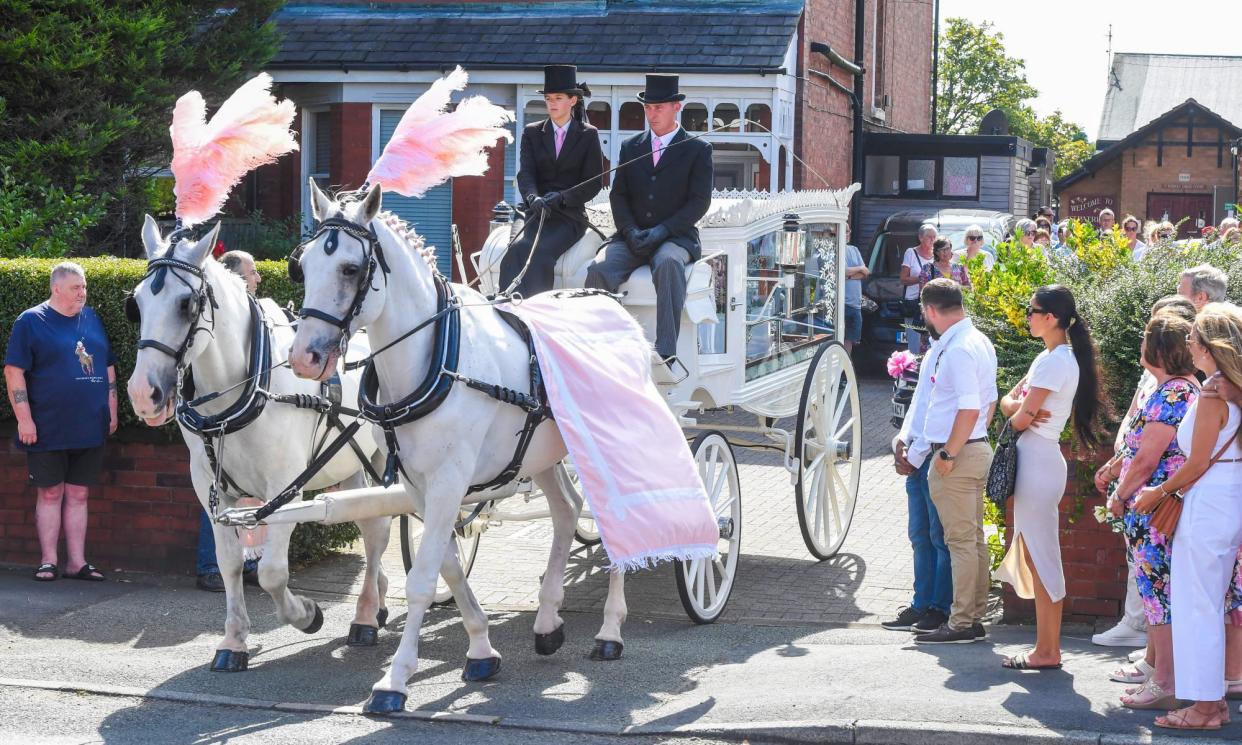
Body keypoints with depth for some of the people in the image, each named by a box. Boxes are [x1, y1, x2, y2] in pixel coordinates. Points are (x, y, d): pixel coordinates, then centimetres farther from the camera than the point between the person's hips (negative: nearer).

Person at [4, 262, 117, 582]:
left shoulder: (92, 319, 12)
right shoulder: (31, 321, -4)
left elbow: (108, 368, 19)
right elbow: (14, 371, -9)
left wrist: (111, 411, 13)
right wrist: (24, 419, -14)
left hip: (90, 429, 4)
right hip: (48, 429, -4)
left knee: (78, 495, 7)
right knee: (50, 493, 2)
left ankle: (77, 562, 11)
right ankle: (48, 561, 8)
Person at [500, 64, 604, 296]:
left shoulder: (588, 135, 6)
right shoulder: (532, 133, 14)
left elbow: (594, 183, 1)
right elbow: (525, 173, 1)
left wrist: (561, 197, -16)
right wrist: (533, 197, -22)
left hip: (570, 216, -2)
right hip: (538, 214, 2)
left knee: (542, 253, -30)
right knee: (518, 250, -28)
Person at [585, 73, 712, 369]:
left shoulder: (698, 150, 7)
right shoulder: (631, 147, 19)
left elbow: (700, 201, -2)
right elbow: (618, 195, 12)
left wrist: (661, 231, -15)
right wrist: (630, 231, -8)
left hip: (675, 237, -3)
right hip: (632, 237, 4)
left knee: (668, 263, -39)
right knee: (599, 269, -28)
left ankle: (666, 353, -42)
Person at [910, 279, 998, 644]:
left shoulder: (958, 349, -19)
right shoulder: (980, 343, 12)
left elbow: (970, 408, -25)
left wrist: (948, 454, -19)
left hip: (956, 454, -10)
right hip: (977, 448, 10)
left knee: (961, 540, -5)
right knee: (974, 538, 14)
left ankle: (962, 624, 0)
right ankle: (975, 617, 21)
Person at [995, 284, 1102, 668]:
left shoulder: (1054, 361, -16)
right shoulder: (1050, 357, 15)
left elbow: (1020, 419, -16)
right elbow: (1008, 401, 14)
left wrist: (1020, 413, 7)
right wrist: (1023, 407, -8)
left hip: (1039, 461, -10)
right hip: (1034, 460, 10)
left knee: (1041, 558, -4)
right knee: (1033, 557, 12)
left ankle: (1047, 651, 1)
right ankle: (1047, 647, 17)